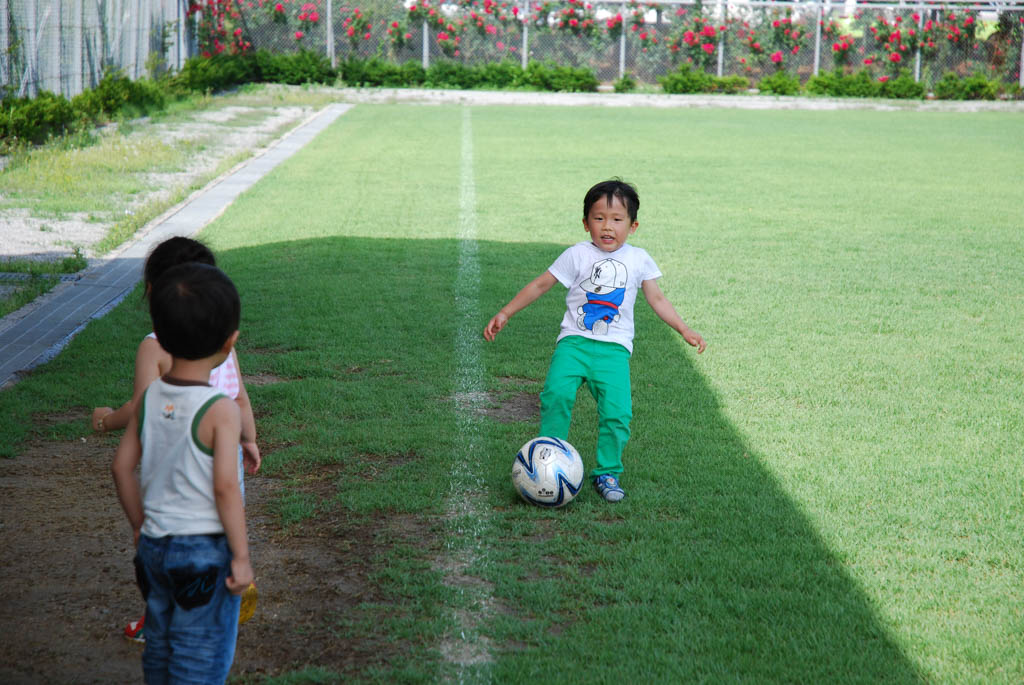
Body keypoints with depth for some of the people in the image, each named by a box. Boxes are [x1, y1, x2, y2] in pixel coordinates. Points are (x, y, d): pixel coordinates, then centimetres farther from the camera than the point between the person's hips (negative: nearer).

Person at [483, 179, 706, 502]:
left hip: (614, 348, 1)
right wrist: (504, 313, 7)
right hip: (574, 341, -1)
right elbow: (540, 284, 9)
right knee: (557, 393, -25)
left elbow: (657, 300, 20)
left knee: (617, 412, -15)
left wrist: (685, 331, 14)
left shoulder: (639, 259, 11)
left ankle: (607, 472, 5)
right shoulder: (578, 255, 5)